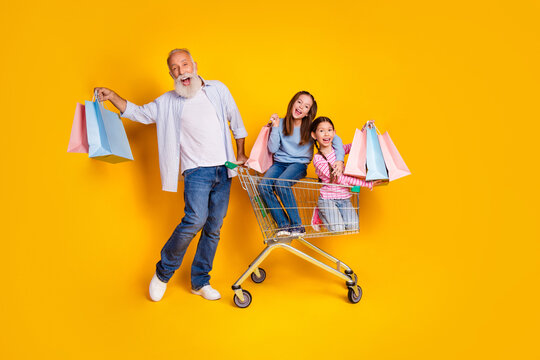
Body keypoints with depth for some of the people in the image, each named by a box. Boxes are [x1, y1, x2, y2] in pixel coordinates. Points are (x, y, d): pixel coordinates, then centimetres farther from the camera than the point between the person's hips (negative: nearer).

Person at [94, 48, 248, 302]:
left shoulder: (218, 89, 11)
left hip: (223, 170, 3)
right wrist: (112, 96, 2)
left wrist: (240, 154, 18)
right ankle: (163, 273, -1)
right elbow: (138, 113, 15)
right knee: (196, 219, -22)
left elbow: (236, 121, 18)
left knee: (213, 228, 5)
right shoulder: (168, 102, 8)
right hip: (196, 170, -3)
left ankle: (200, 282, 19)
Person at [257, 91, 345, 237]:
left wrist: (340, 160, -20)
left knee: (281, 184, -34)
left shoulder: (311, 127, -3)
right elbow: (272, 149, -1)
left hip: (299, 164, -3)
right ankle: (283, 225, -19)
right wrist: (275, 127, -8)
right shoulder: (281, 123, 3)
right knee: (263, 186, -26)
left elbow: (336, 139, -6)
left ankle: (297, 226, -21)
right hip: (279, 163, 3)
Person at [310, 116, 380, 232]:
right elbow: (338, 179, -17)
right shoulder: (318, 159, -13)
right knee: (337, 228, -20)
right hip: (327, 198, -5)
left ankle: (333, 215, 12)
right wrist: (366, 183, -20)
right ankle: (320, 213, 8)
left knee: (353, 226, -16)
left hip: (344, 198, 5)